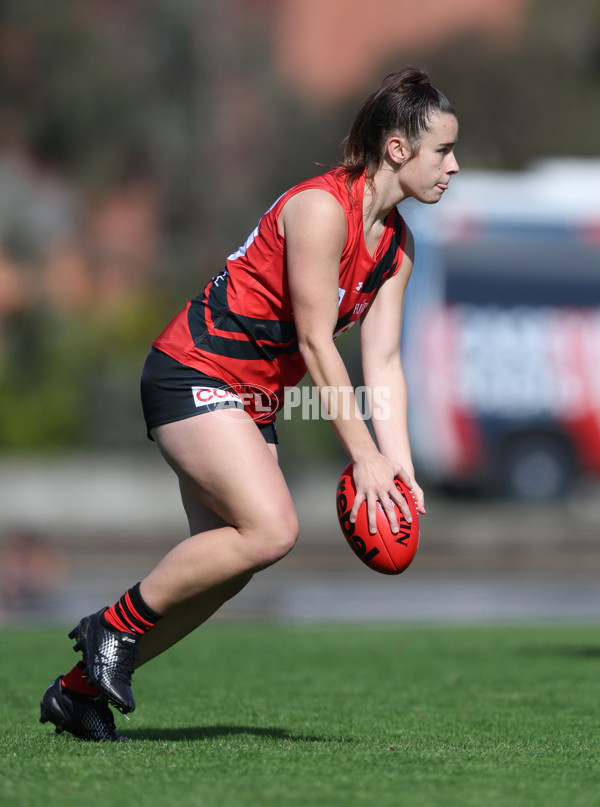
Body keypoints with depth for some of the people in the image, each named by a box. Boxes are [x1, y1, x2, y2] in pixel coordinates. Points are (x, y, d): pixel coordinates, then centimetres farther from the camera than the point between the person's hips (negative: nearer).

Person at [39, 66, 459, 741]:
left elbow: (382, 362, 5)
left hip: (251, 400, 9)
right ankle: (114, 627, -7)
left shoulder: (396, 244, 8)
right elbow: (315, 343, -20)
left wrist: (399, 464, -7)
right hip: (193, 374, -9)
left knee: (224, 565, 2)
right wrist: (363, 456, -19)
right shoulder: (320, 207, -19)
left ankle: (79, 691, 13)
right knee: (271, 529, -23)